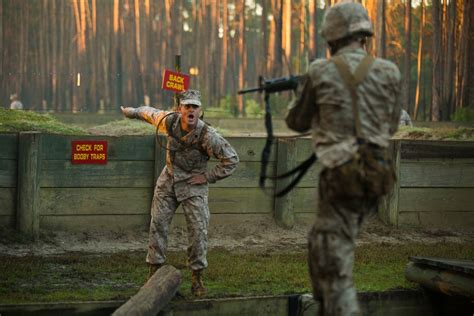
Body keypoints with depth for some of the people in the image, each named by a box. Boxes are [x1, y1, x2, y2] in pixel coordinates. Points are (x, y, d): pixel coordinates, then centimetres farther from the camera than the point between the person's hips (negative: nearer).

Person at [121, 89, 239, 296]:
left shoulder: (207, 136, -26)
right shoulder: (170, 121, -15)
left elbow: (231, 159, -18)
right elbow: (151, 114, 8)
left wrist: (207, 177, -16)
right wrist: (132, 112, 25)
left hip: (193, 185, -3)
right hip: (168, 180, 3)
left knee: (198, 230, -7)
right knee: (158, 224, 3)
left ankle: (197, 277, 3)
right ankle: (155, 271, 12)